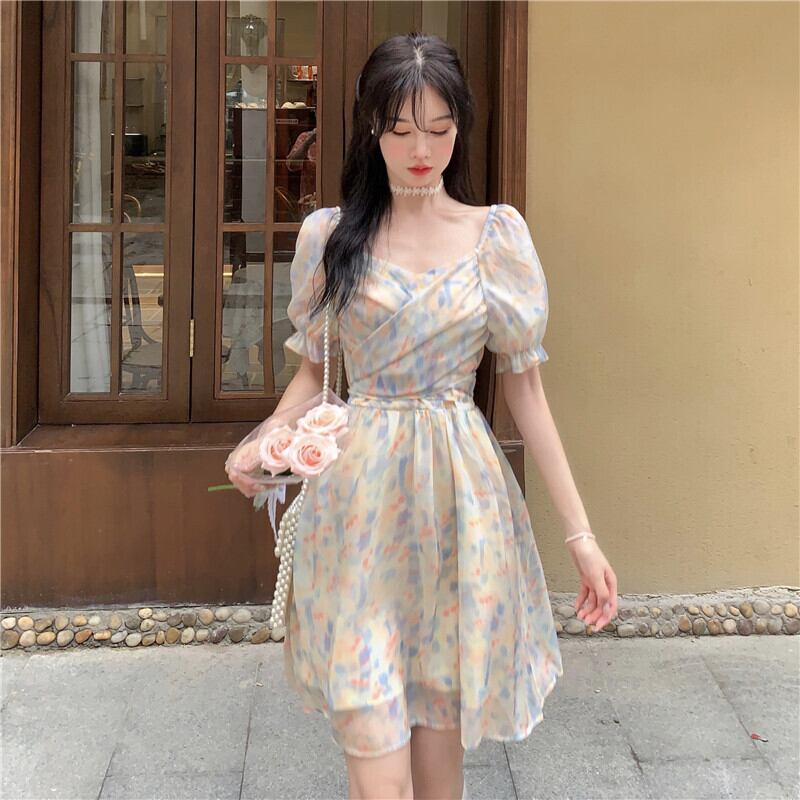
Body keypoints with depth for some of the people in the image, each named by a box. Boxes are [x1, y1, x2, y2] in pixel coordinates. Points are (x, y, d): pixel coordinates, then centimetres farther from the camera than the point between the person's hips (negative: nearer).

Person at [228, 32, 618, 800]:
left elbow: (524, 387, 3)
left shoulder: (498, 234, 1)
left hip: (460, 494, 0)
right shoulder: (331, 234, 2)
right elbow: (313, 368, 11)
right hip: (359, 494, 0)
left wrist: (580, 533, 0)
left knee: (441, 708, 10)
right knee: (371, 733, -2)